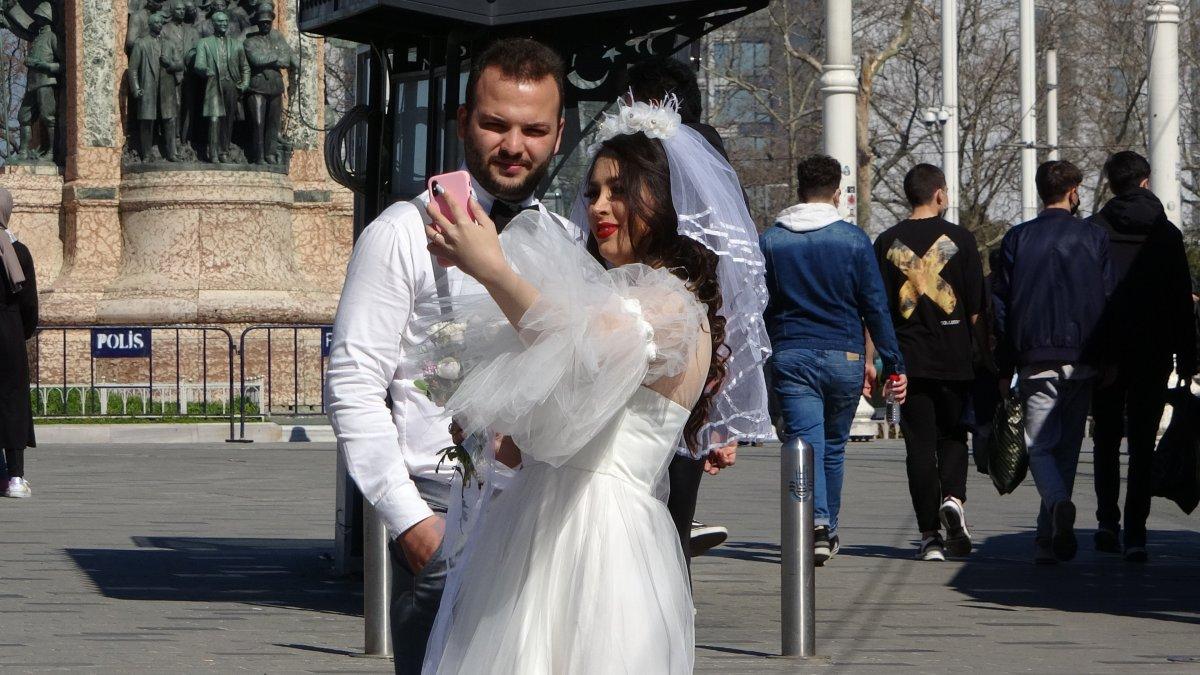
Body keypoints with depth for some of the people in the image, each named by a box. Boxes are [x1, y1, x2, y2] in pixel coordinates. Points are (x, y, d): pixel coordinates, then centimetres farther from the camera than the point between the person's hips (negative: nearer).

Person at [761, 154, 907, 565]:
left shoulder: (771, 240, 3)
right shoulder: (854, 240, -2)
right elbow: (875, 307, -2)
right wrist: (893, 363, 2)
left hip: (790, 357, 0)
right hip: (844, 356, 0)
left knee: (805, 440, -7)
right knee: (834, 445, 16)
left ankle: (817, 522, -28)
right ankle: (828, 529, 24)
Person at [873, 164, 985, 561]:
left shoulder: (887, 243, 2)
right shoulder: (960, 240, -1)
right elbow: (976, 308, -1)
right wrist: (977, 353, 10)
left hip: (908, 359, 1)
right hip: (955, 359, -1)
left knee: (919, 444, 4)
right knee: (952, 437, 14)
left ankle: (930, 536, 1)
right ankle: (953, 498, -12)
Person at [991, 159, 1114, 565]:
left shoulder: (1017, 239, 4)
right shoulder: (1093, 238, 4)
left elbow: (1001, 304, 3)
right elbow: (1109, 300, 3)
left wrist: (1005, 368, 8)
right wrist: (1110, 360, 9)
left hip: (1035, 360, -1)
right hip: (1082, 362, 1)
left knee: (1040, 447, 2)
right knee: (1067, 448, 11)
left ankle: (1059, 503, -28)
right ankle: (1049, 540, 12)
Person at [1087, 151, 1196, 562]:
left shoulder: (1092, 232, -3)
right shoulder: (1166, 234, 1)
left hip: (1105, 350, 0)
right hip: (1153, 351, 0)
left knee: (1107, 437, 13)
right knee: (1143, 442, 2)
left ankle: (1107, 520, 1)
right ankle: (1135, 533, -4)